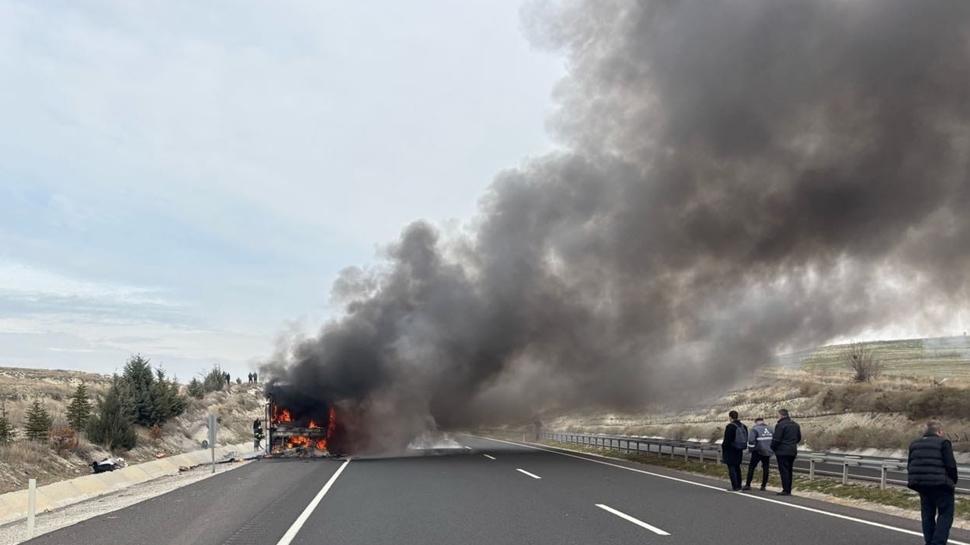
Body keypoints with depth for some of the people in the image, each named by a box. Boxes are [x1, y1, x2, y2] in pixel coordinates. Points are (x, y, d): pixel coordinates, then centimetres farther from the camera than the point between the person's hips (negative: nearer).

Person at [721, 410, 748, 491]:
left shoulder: (730, 426, -16)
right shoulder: (743, 426, 8)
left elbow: (727, 440, -16)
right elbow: (746, 439, 13)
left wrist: (723, 449, -7)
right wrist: (742, 447, 18)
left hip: (730, 451, -8)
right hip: (739, 450, 8)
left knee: (731, 468, -3)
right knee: (737, 467, 17)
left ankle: (735, 487, -6)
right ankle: (739, 486, 21)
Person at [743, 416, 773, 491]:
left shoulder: (754, 429, -10)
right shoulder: (770, 429, 8)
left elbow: (751, 440, -17)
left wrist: (751, 448, -3)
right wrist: (771, 448, 18)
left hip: (758, 451, -5)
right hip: (767, 452, 5)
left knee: (751, 467, 3)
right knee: (765, 468, 12)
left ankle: (748, 485, 1)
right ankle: (763, 485, 12)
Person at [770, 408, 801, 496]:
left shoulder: (780, 425, -15)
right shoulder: (795, 425, 13)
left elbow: (776, 439, -17)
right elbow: (799, 438, 20)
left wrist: (773, 448, -1)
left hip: (782, 452, -8)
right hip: (793, 451, 8)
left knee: (784, 471, -4)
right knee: (789, 471, 14)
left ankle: (786, 490, -5)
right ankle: (788, 490, 17)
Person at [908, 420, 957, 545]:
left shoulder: (914, 444, 13)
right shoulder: (943, 442, -7)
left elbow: (909, 466, 13)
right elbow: (950, 465, -11)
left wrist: (918, 479, 18)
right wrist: (953, 481, 3)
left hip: (920, 483, 6)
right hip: (939, 483, -6)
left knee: (927, 514, 15)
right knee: (945, 514, 2)